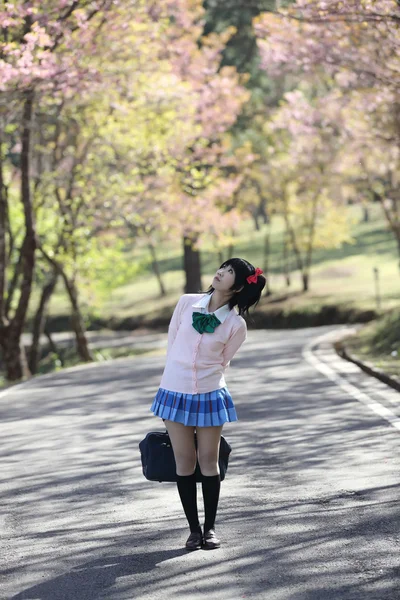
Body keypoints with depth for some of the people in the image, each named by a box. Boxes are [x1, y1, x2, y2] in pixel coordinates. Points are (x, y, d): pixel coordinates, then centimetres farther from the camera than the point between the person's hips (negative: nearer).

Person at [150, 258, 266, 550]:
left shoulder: (236, 325, -8)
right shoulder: (186, 303, -3)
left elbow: (222, 362, 5)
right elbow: (171, 344, 7)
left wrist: (204, 381, 10)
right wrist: (177, 377, 11)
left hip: (210, 396, -2)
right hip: (175, 392, 2)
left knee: (209, 461, 5)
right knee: (184, 461, 6)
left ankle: (210, 527, 18)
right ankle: (194, 528, 15)